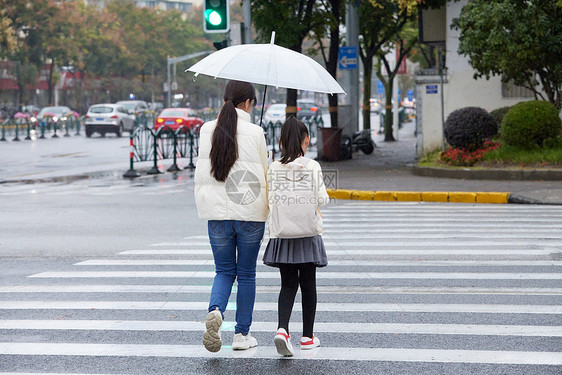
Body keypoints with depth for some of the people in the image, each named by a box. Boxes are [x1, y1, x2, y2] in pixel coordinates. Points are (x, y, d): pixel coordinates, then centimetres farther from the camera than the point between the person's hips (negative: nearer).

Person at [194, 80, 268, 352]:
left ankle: (215, 311, -15)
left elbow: (201, 174, 6)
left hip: (217, 211, 2)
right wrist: (264, 211, 13)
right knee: (246, 274, 10)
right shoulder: (255, 133, -8)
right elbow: (264, 174, 0)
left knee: (224, 271, 14)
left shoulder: (207, 130, 0)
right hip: (250, 212, -2)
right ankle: (242, 334, 14)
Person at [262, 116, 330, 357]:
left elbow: (271, 201, -4)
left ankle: (282, 328, -17)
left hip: (281, 235, 1)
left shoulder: (274, 168, -2)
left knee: (288, 284, 5)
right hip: (308, 233, -1)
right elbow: (322, 199, -9)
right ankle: (307, 336, 16)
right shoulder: (312, 167, -7)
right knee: (308, 285, 10)